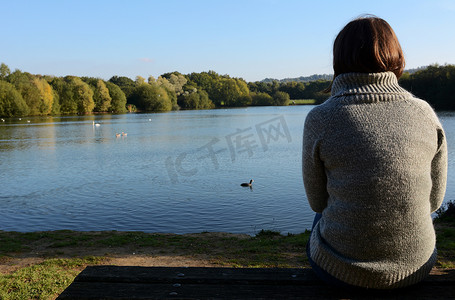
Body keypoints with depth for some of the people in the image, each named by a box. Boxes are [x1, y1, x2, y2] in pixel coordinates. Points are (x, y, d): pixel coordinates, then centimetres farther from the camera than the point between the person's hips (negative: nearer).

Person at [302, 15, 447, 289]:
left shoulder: (320, 119, -14)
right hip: (416, 265, 3)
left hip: (342, 271, -2)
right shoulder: (425, 114, -7)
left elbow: (317, 201, -2)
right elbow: (434, 198, 5)